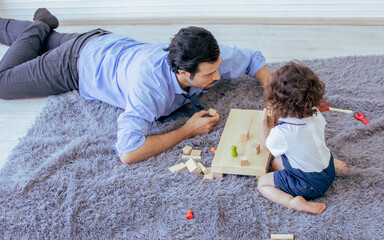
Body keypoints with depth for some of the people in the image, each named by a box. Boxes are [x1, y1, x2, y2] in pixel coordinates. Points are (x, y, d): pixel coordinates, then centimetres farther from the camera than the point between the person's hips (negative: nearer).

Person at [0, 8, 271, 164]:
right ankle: (40, 27, 26)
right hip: (80, 62, -5)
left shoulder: (208, 58, -30)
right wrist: (188, 131, -45)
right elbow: (127, 152, -53)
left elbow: (253, 57, -12)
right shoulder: (150, 85, -49)